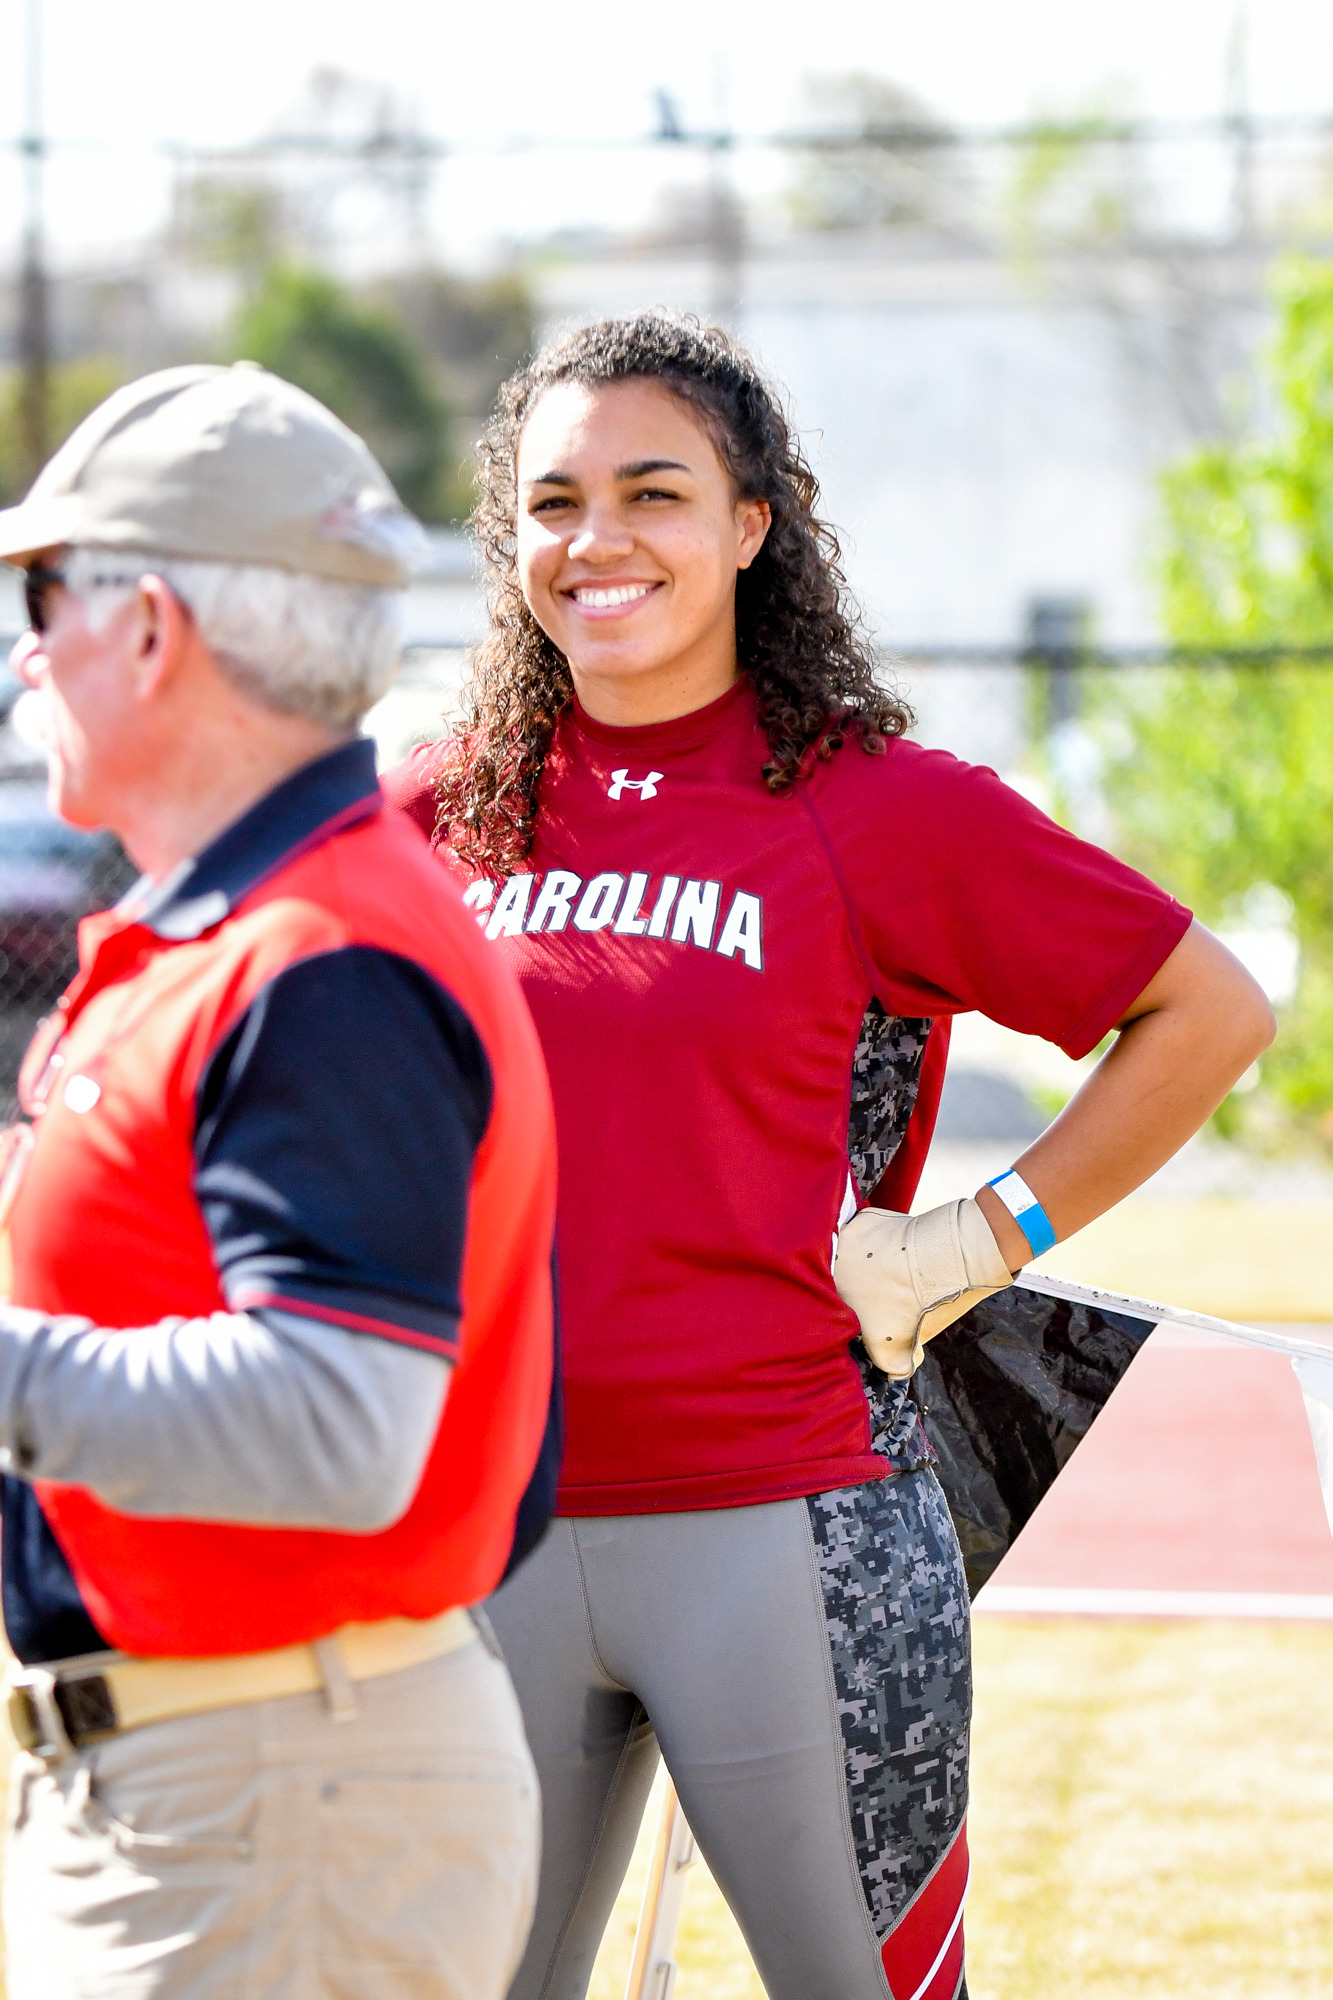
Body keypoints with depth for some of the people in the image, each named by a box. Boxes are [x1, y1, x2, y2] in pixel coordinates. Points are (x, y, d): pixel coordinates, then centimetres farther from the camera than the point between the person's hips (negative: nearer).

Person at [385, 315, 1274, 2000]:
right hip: (487, 1530, 4)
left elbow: (1208, 1014, 1)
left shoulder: (876, 804, -5)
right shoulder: (440, 815, 6)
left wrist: (985, 1242, -2)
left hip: (786, 1526, -4)